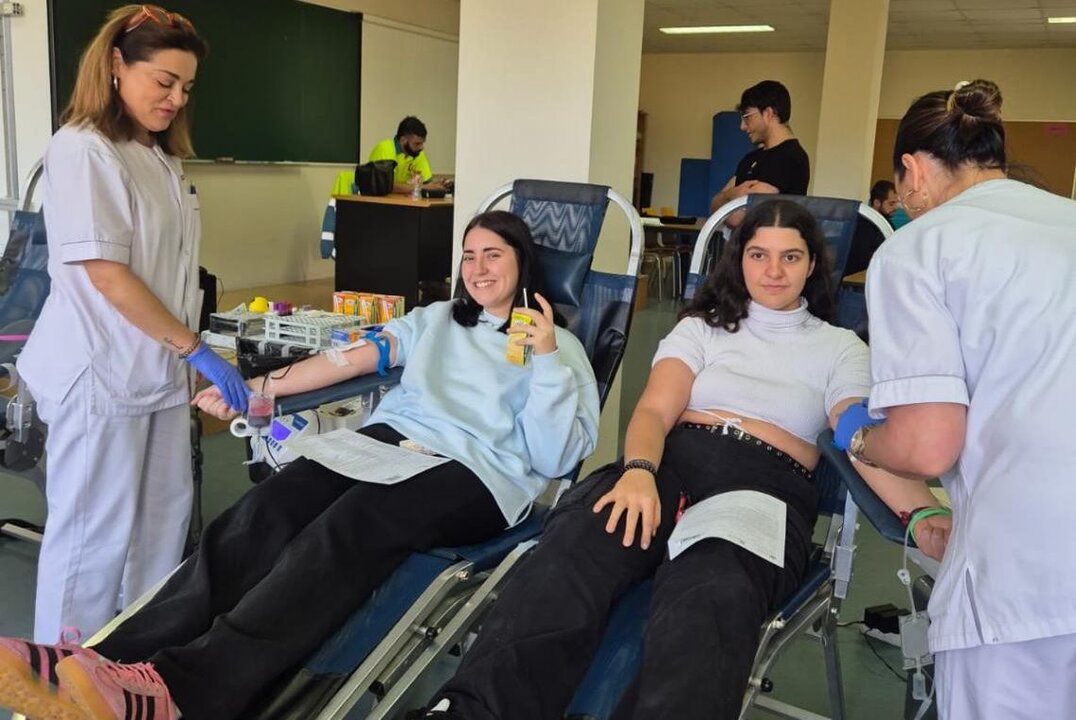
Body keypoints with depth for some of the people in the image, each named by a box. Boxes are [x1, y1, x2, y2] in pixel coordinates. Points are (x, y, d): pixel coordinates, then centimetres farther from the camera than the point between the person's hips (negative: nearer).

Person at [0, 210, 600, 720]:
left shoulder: (561, 345, 12)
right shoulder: (437, 319, 27)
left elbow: (553, 458, -1)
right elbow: (349, 359, 19)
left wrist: (547, 359, -11)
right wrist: (258, 388, 11)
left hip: (479, 473, -5)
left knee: (343, 531, -34)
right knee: (267, 510, -25)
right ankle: (111, 664, -39)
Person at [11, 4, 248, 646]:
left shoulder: (162, 155, 12)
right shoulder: (83, 150, -13)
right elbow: (107, 276, -18)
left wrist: (187, 359, 14)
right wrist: (194, 348, -17)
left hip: (161, 370, 8)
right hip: (102, 374, -8)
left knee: (165, 520, 13)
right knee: (94, 534, 2)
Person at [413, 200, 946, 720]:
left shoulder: (841, 348, 20)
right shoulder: (702, 326, 23)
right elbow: (654, 411, 7)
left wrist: (926, 511, -19)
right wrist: (638, 471, -17)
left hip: (767, 488, 0)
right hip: (674, 461, 1)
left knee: (712, 598, -39)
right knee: (575, 547, -34)